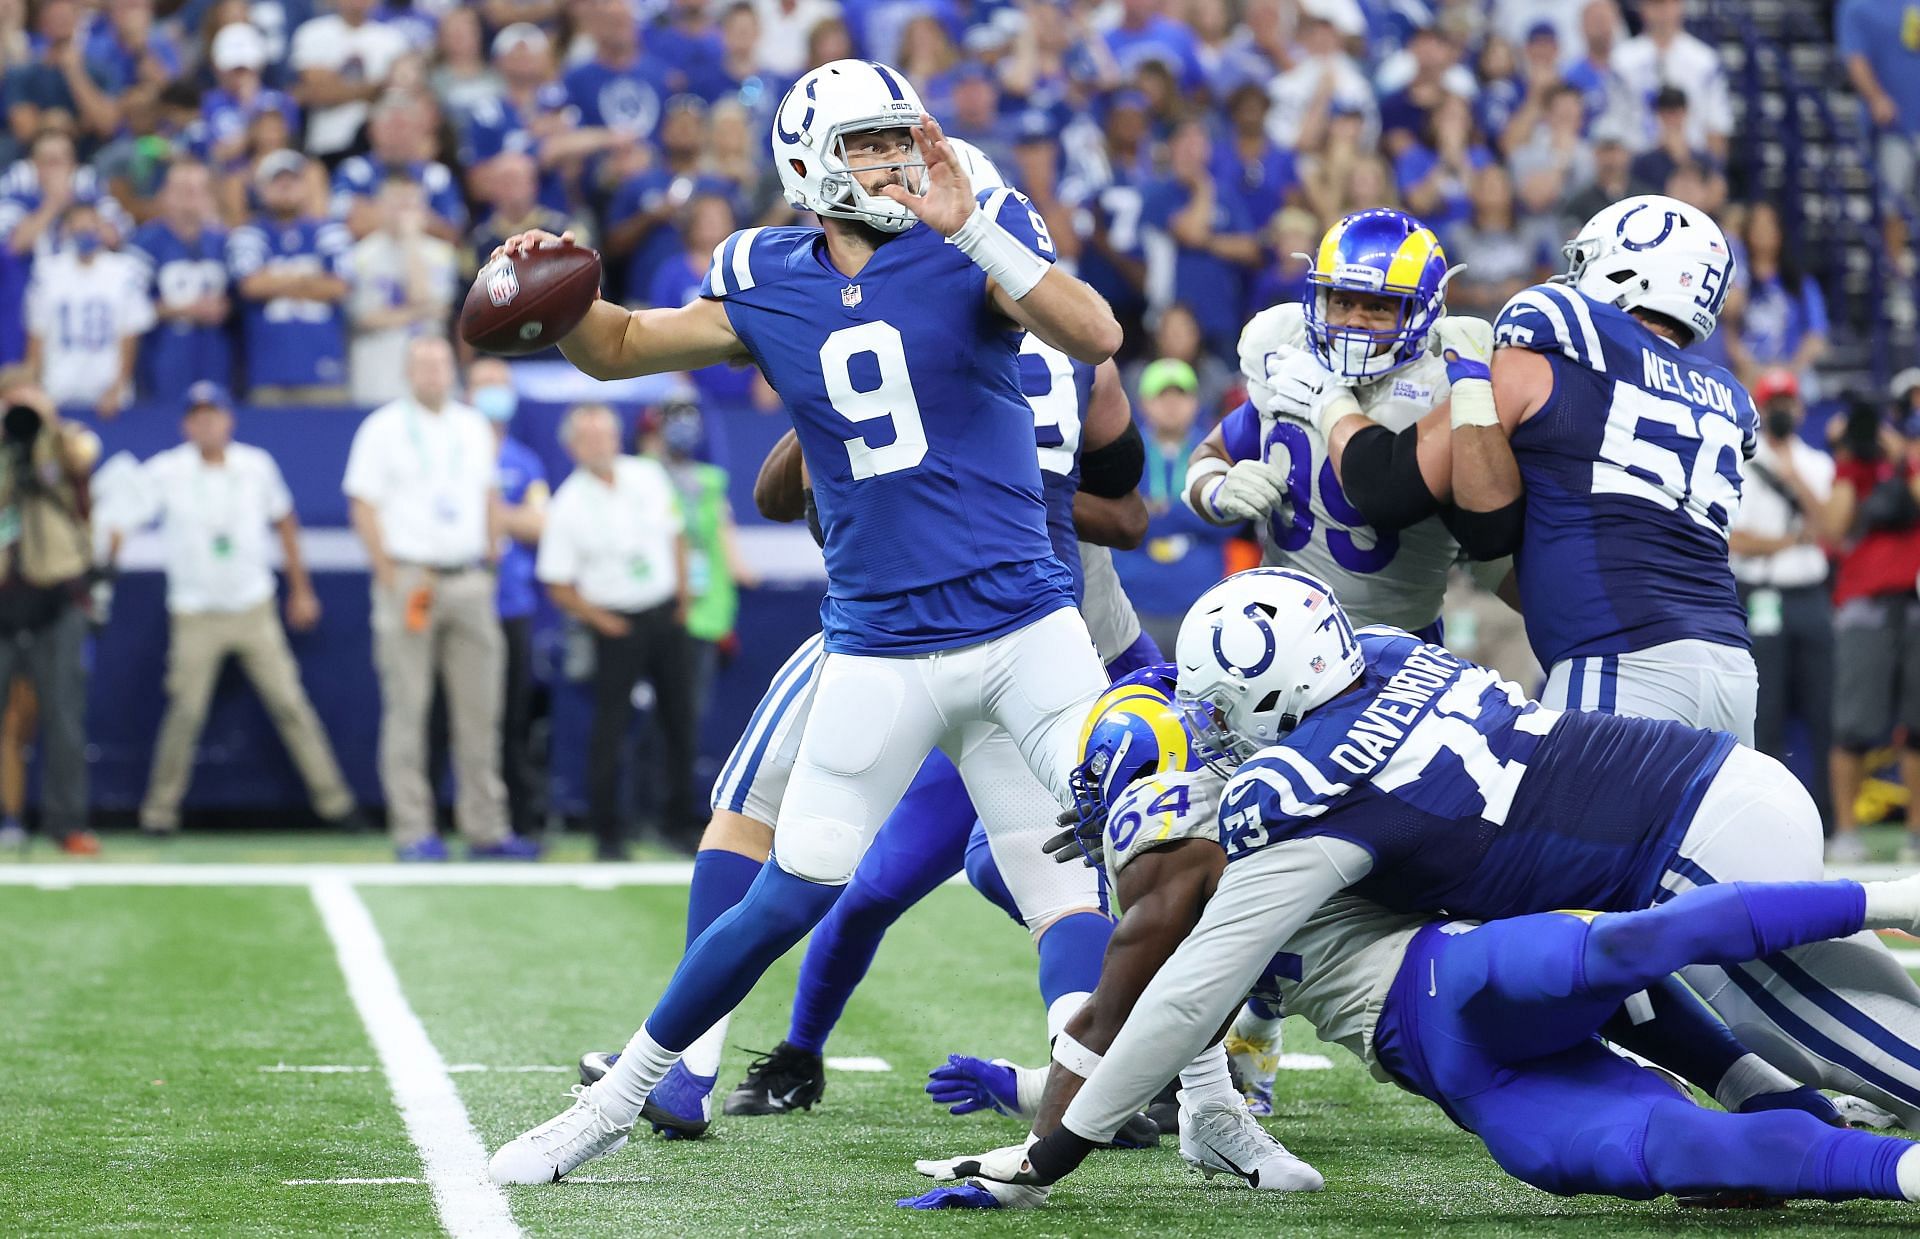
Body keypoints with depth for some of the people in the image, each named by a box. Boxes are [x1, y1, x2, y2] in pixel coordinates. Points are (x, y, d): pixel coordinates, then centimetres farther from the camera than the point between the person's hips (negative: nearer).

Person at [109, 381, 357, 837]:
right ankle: (159, 811, 9)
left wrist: (301, 590, 16)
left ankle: (333, 800, 7)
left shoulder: (257, 466, 1)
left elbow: (284, 522, 14)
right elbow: (120, 528, -9)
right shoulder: (164, 472, -7)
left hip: (253, 609, 2)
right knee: (184, 715, -4)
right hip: (195, 617, -2)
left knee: (291, 706, 1)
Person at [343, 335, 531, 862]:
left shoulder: (474, 428, 13)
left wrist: (489, 565, 10)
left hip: (469, 581, 5)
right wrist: (393, 581, -10)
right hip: (409, 577, -5)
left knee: (480, 709, 4)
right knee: (407, 709, -4)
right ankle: (412, 832, -1)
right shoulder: (384, 428, -2)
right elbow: (364, 508, -4)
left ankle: (485, 828, 8)